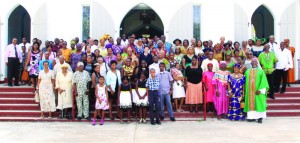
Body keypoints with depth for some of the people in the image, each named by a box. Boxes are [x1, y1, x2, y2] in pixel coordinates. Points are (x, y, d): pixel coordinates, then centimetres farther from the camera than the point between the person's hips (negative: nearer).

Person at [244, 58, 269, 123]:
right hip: (249, 91, 3)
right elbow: (245, 82, 13)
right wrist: (245, 90, 4)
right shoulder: (247, 71, 10)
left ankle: (260, 117, 2)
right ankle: (252, 117, 8)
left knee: (259, 103, -2)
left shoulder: (260, 71, 0)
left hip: (257, 91, -3)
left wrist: (260, 89, -16)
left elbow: (263, 81, -7)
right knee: (250, 103, 3)